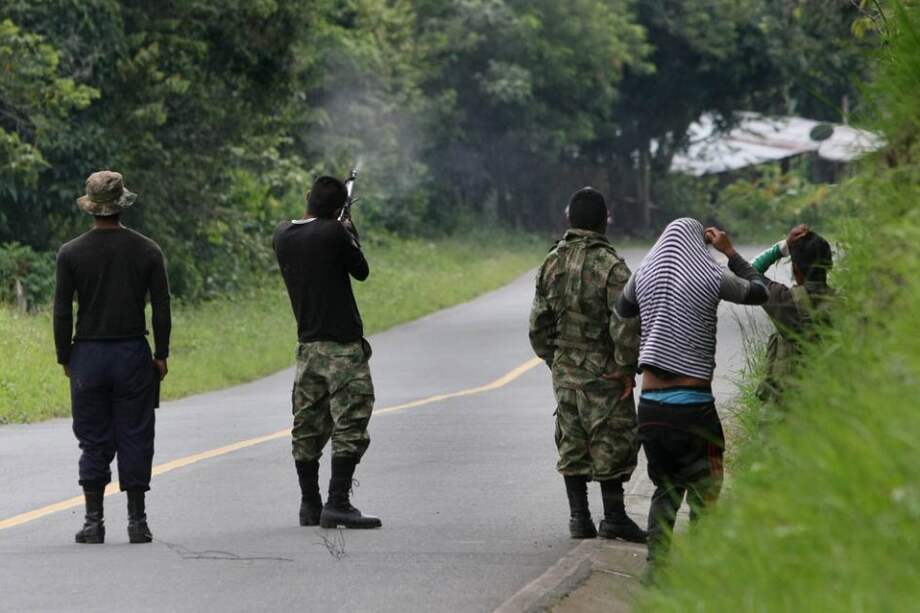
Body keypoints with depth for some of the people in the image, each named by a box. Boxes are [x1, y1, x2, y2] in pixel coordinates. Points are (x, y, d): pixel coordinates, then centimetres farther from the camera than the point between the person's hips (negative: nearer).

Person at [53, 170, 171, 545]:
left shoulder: (71, 253, -3)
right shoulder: (147, 251, -1)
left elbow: (62, 312, -2)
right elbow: (161, 309, -1)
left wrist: (65, 358, 6)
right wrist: (161, 354, 6)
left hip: (87, 356, 0)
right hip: (133, 355, 0)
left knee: (93, 442, 5)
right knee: (134, 439, 4)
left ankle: (93, 521, 3)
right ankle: (137, 521, 4)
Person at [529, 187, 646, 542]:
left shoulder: (551, 263, 4)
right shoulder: (610, 266, -15)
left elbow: (539, 323, 9)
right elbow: (625, 324, -19)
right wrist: (626, 368, -9)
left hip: (565, 372, 6)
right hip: (603, 373, -6)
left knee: (572, 445, 12)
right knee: (612, 444, 1)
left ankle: (579, 517, 14)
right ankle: (614, 518, 3)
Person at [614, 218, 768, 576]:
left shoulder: (645, 275, 6)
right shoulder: (712, 279, -6)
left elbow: (623, 310, 26)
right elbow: (759, 291, 11)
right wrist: (730, 253, 19)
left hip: (651, 402, 4)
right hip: (693, 403, -4)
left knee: (665, 488, 17)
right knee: (704, 491, 5)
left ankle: (655, 567, 9)